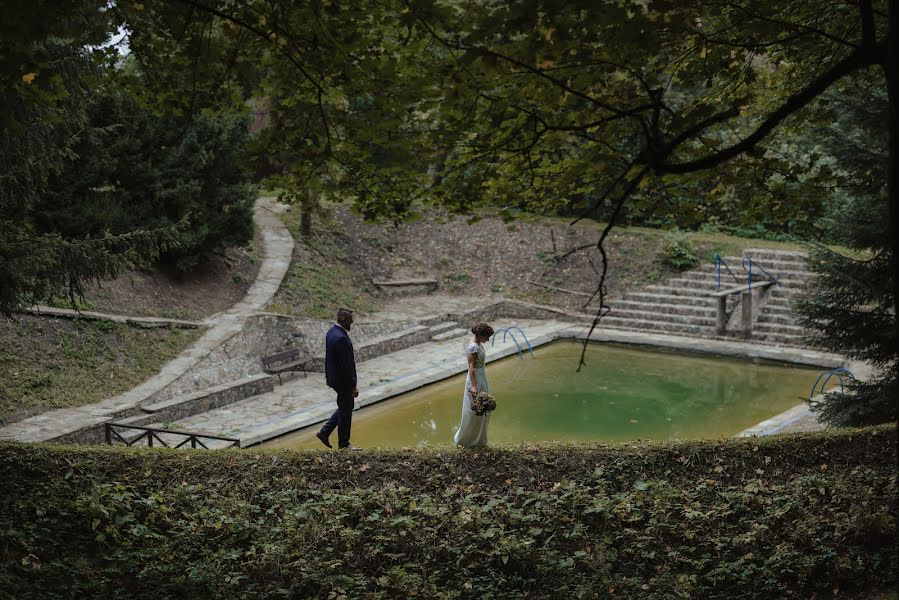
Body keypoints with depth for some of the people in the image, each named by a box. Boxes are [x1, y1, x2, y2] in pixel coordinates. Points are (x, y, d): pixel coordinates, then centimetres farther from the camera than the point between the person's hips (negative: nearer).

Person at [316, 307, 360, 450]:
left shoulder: (331, 332, 4)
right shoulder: (341, 338, -27)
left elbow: (328, 357, 14)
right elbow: (345, 365, -25)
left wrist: (328, 376, 22)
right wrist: (353, 385, -19)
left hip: (334, 378, 10)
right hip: (343, 381, -10)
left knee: (346, 407, 23)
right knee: (345, 411, 6)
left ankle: (324, 432, 23)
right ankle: (343, 444, 19)